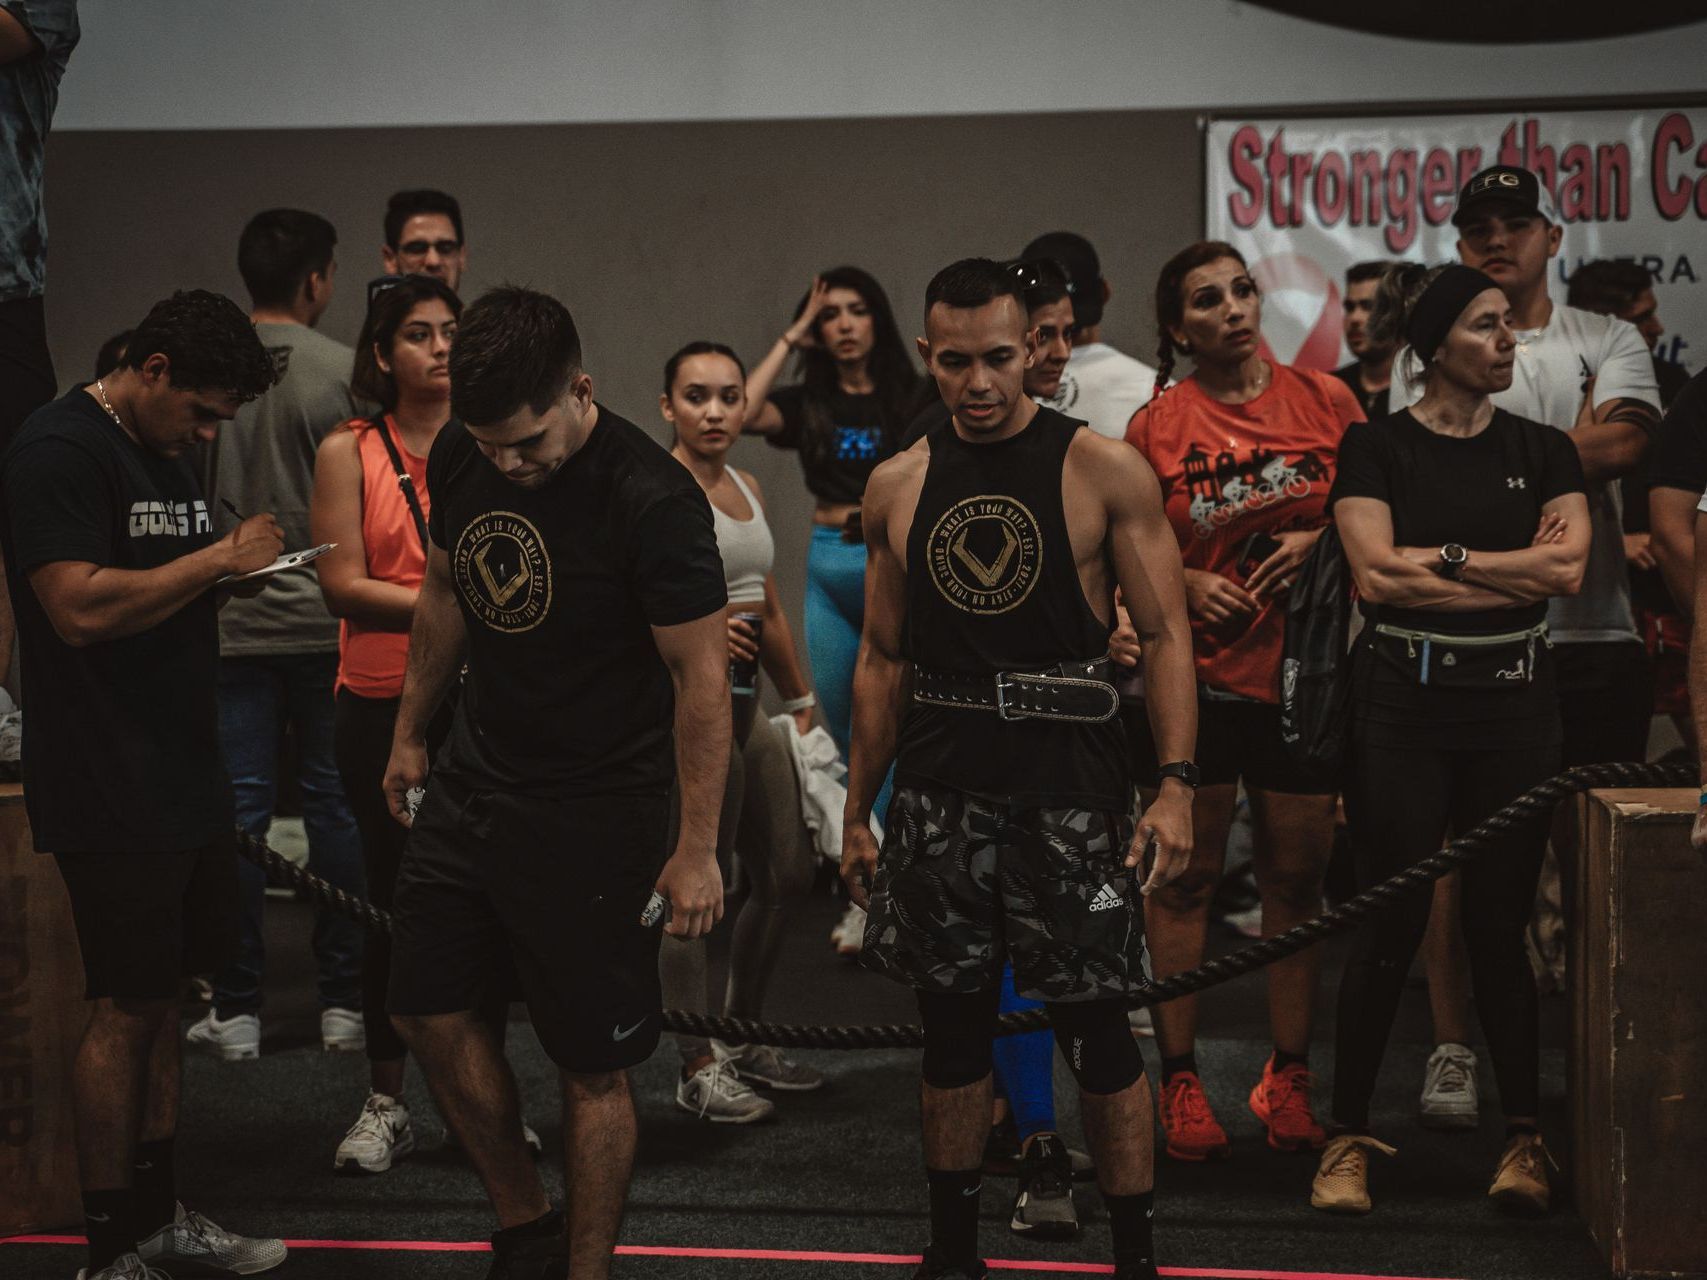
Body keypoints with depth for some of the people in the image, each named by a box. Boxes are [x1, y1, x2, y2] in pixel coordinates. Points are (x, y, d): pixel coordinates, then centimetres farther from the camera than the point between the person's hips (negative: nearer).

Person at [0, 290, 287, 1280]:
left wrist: (234, 574, 6)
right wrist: (217, 559, -16)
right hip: (111, 795, -9)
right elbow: (83, 608, -23)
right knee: (126, 1009, -3)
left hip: (184, 778, 9)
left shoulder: (166, 454, 16)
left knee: (166, 995, 14)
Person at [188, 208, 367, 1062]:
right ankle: (344, 1003, 11)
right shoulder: (345, 372, -7)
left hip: (231, 623, 1)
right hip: (329, 618, -1)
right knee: (336, 803, 7)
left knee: (239, 808, 4)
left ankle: (237, 1011, 6)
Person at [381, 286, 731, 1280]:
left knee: (594, 1065, 1)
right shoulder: (459, 458, -3)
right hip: (475, 779, 7)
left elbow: (702, 680, -19)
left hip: (596, 814, -7)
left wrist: (697, 850, -19)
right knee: (430, 1010, 12)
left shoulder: (654, 500, -23)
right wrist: (411, 734, 21)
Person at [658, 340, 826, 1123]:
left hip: (746, 699, 9)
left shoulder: (746, 487, 15)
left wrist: (802, 701, 24)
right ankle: (698, 1069, 5)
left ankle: (741, 1039, 27)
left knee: (789, 874, 12)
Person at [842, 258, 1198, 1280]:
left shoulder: (1106, 473, -3)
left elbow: (1167, 635, -4)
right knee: (953, 1025, 10)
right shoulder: (898, 488, 9)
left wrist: (1178, 784, -14)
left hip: (1069, 778, -4)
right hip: (941, 786, 4)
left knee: (1096, 1025, -2)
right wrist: (859, 810, 15)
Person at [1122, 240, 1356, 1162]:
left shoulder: (1324, 401, 3)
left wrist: (1320, 540, -7)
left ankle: (1288, 1078, 18)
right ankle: (1180, 1079, 12)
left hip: (1305, 671, 2)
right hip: (1193, 672, -2)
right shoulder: (1156, 426, 0)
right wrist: (1188, 583, -10)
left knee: (1297, 877, 7)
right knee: (1186, 877, 3)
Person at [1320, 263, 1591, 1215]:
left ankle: (1526, 1136, 15)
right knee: (1392, 922, -2)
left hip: (1515, 705, 2)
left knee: (1501, 924, 5)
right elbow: (1377, 573, -12)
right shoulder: (1377, 447, 1)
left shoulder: (1543, 450, 9)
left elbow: (1569, 566, -6)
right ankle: (1350, 1137, 8)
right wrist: (1514, 571, -9)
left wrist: (1443, 556, -9)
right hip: (1404, 703, -2)